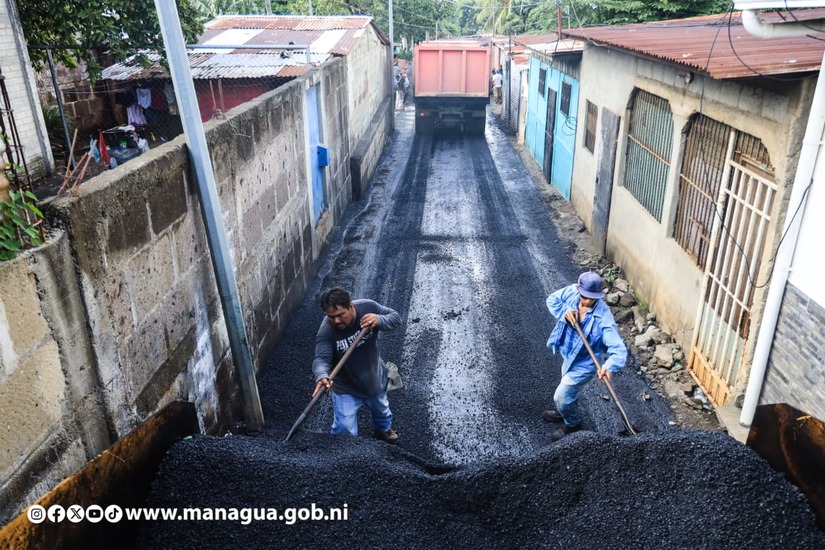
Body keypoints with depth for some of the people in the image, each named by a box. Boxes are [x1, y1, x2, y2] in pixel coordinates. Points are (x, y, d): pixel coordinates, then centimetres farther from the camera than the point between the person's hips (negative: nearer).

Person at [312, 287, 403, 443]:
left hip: (374, 378, 4)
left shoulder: (367, 307, -25)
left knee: (381, 409, 31)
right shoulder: (326, 332, -32)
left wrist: (378, 320, -39)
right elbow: (321, 359, -39)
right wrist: (322, 376, -62)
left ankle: (384, 429, 65)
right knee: (344, 430, -4)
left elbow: (396, 317, -17)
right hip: (345, 387, -4)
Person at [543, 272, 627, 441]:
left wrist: (608, 367, -58)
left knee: (561, 397, 5)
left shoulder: (603, 318, -36)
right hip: (569, 355, 6)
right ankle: (565, 413, 61)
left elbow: (619, 349, -38)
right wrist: (565, 312, -24)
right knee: (568, 389, 32)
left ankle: (573, 424, 36)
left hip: (585, 363, -6)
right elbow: (552, 300, -4)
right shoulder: (572, 291, -20)